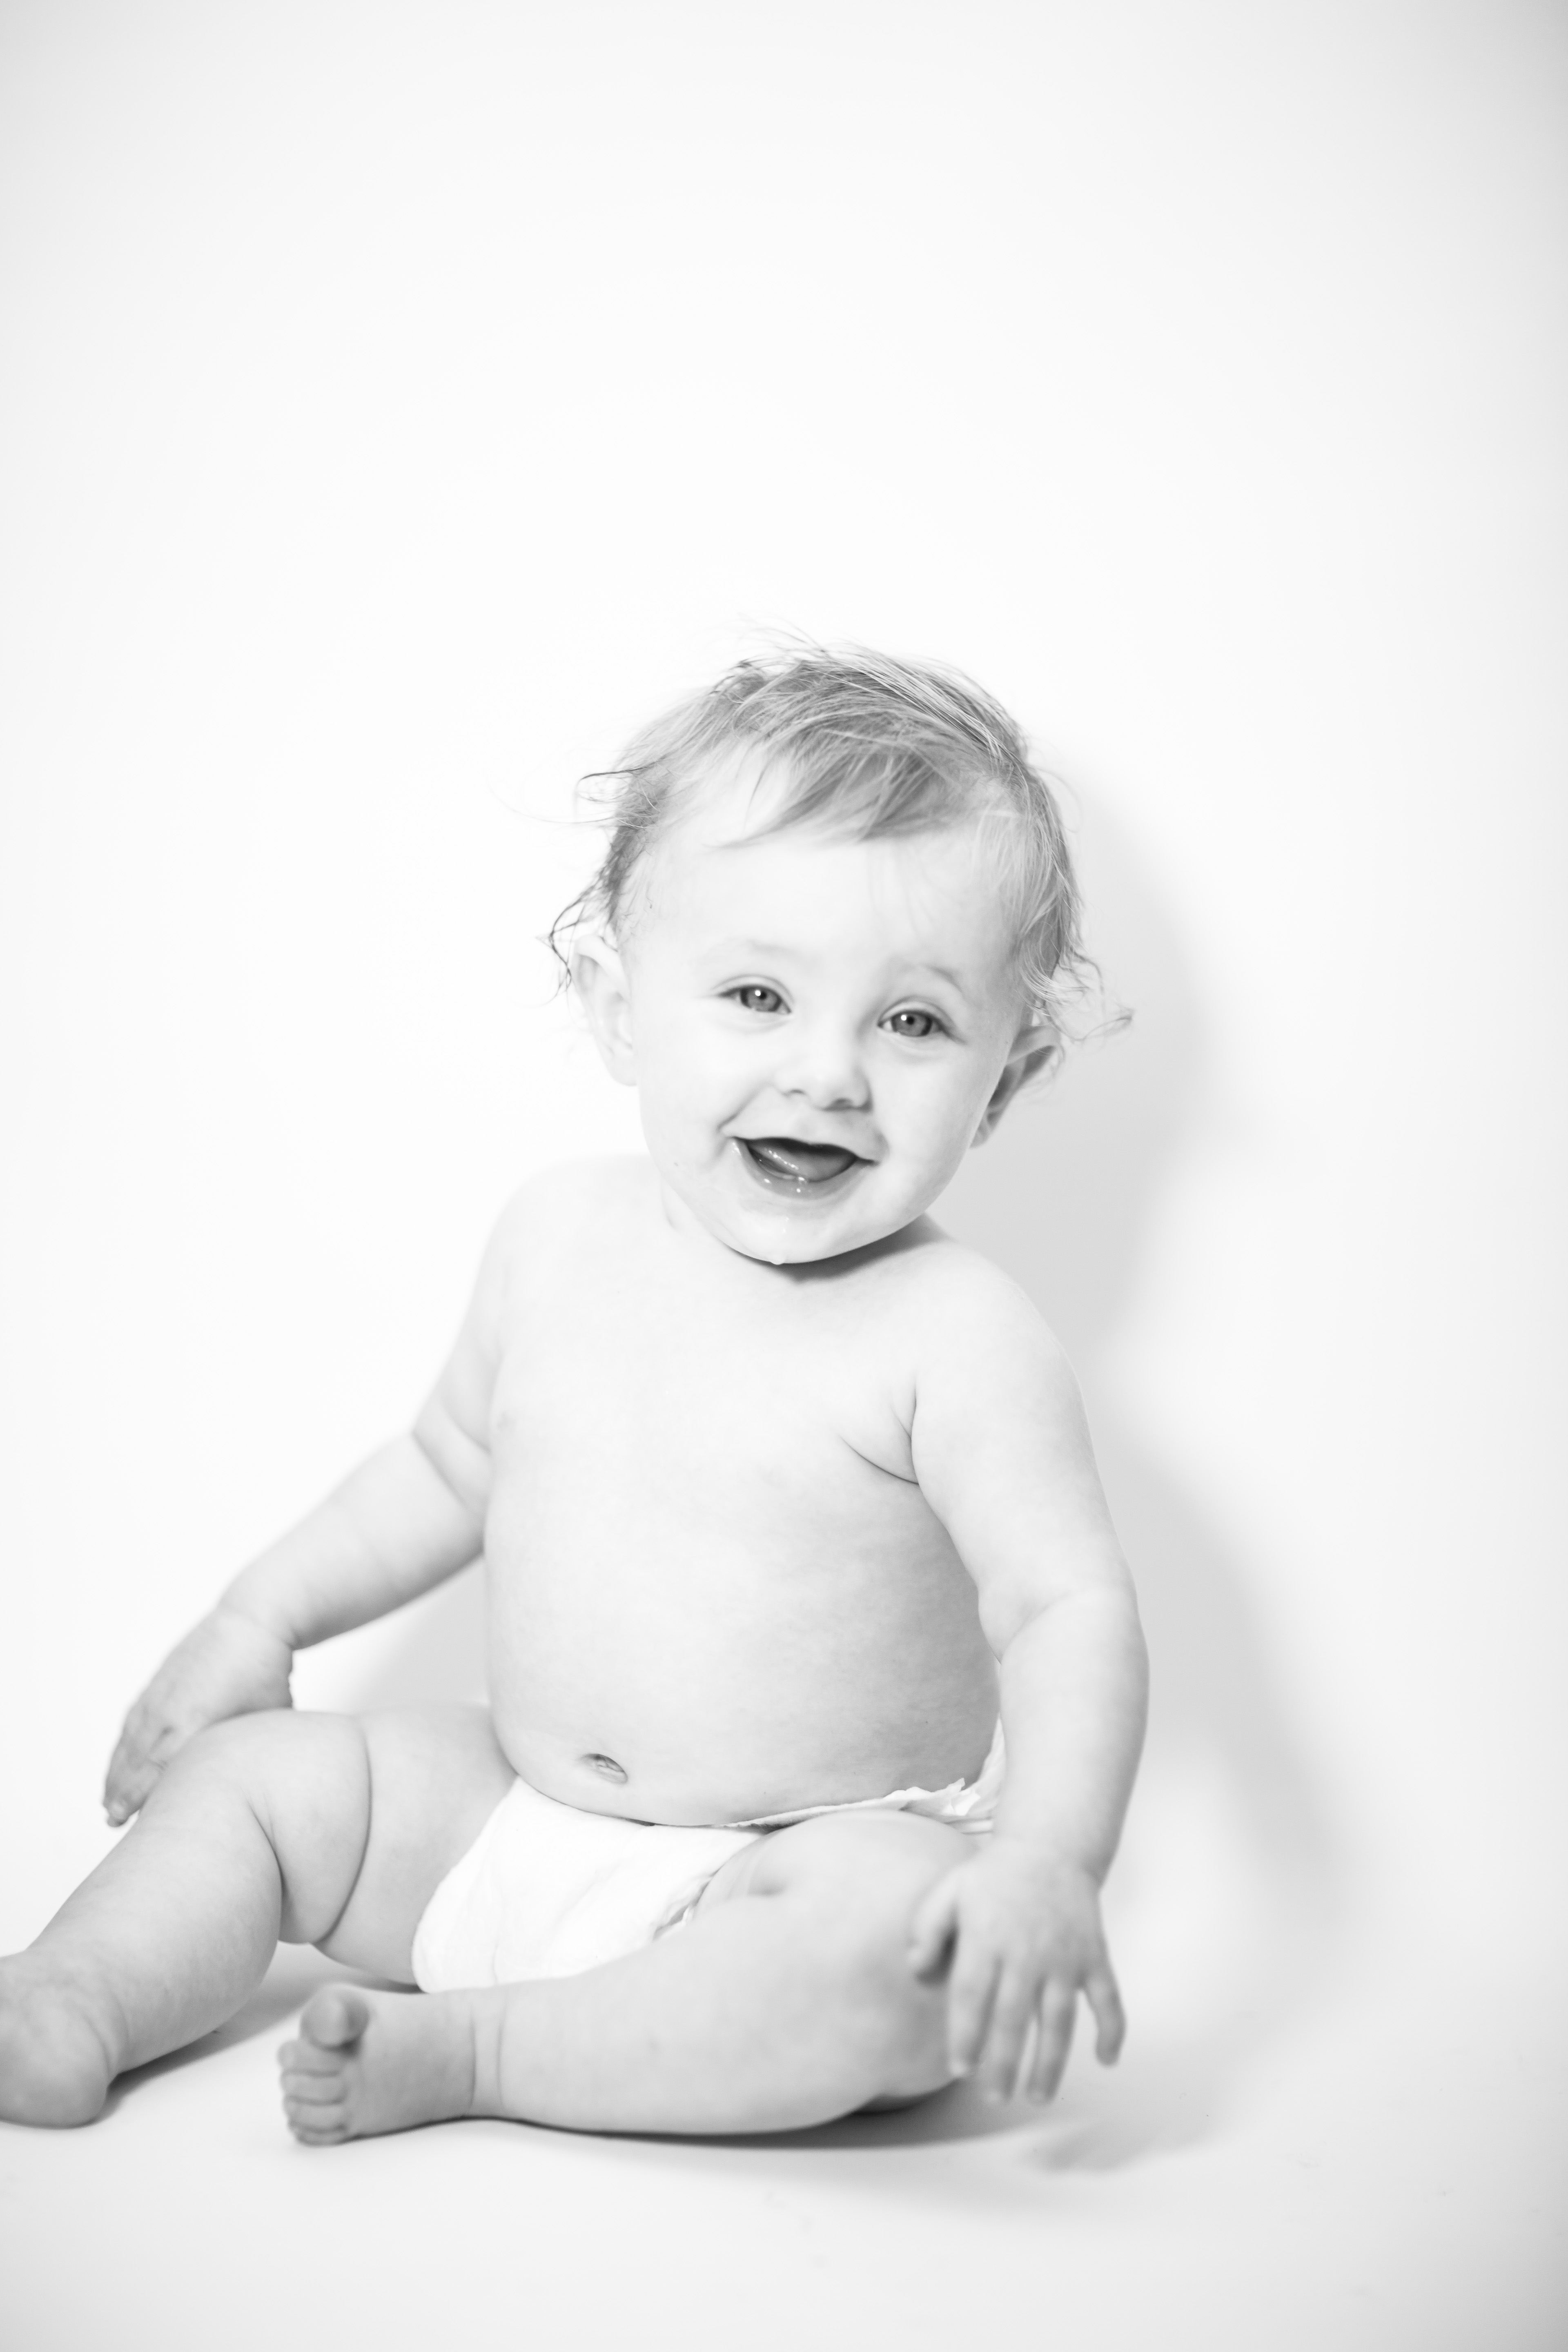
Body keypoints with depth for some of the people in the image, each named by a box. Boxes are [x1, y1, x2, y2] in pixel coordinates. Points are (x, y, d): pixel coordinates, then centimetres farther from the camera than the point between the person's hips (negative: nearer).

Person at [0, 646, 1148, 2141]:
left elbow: (1072, 1611, -20)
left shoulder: (956, 1336, -17)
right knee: (252, 1773, 3)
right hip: (514, 1818, 6)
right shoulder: (561, 1240, 0)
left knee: (914, 1954, -35)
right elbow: (453, 1462, 16)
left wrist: (1046, 1862, -36)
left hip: (818, 1862, -5)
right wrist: (265, 1614, 13)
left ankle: (468, 2053, -24)